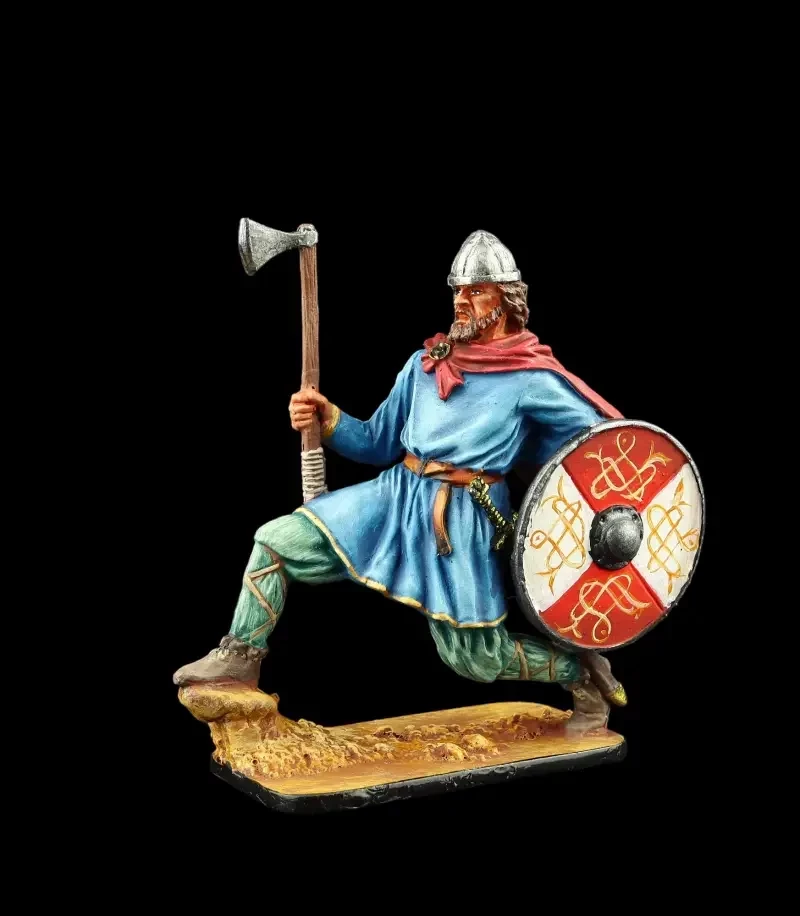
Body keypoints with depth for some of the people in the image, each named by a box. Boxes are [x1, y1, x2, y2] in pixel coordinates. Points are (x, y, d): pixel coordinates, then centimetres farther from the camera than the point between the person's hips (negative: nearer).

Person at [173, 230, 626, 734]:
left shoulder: (532, 379, -6)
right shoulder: (425, 362, 10)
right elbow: (381, 443, 13)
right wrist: (326, 418, -3)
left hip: (463, 519, -5)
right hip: (397, 495, 5)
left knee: (473, 658, 0)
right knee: (277, 540, -5)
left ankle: (583, 670, 24)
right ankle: (241, 656, 11)